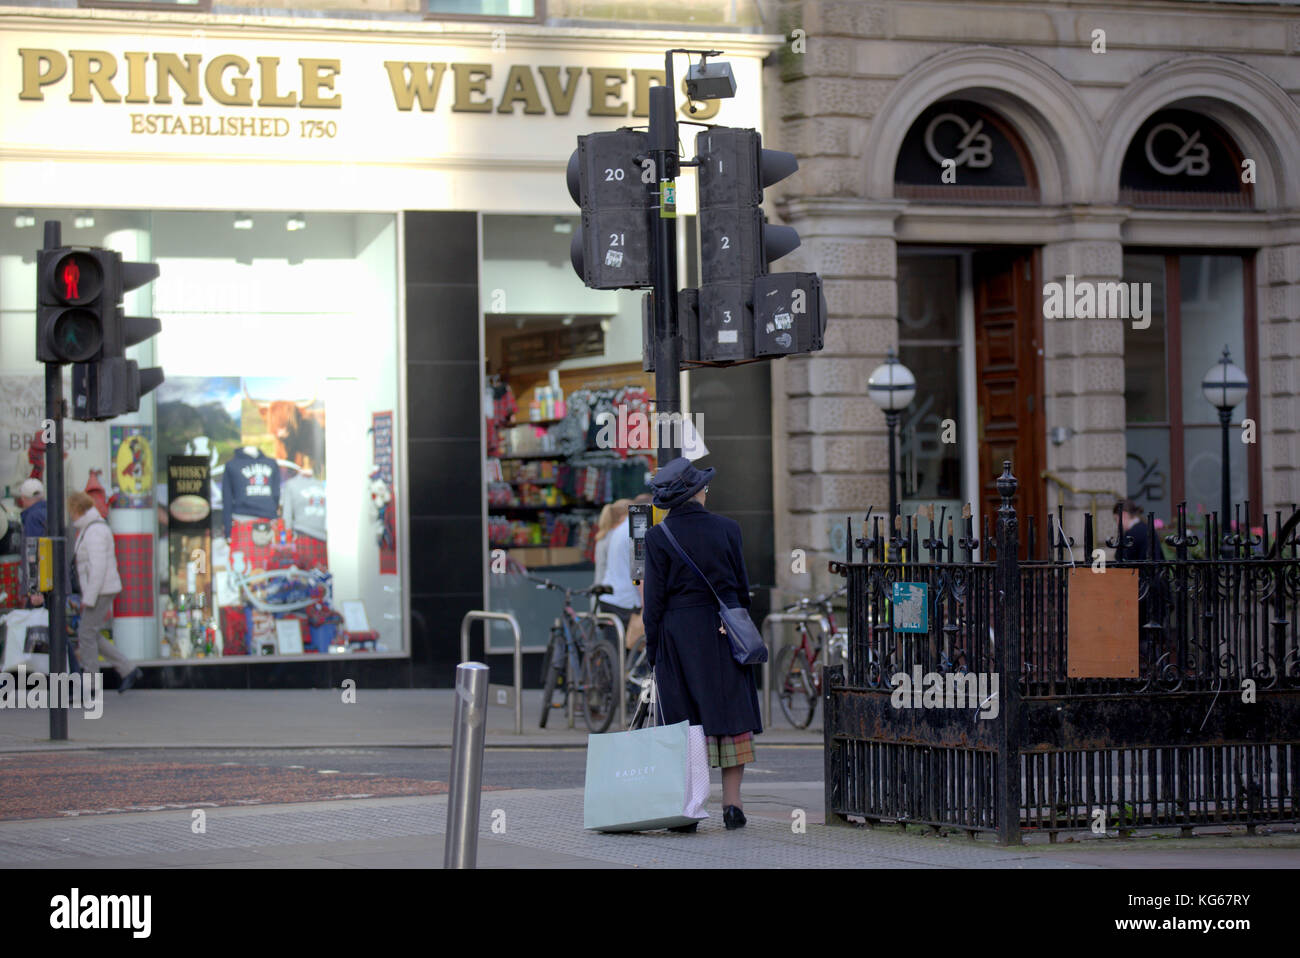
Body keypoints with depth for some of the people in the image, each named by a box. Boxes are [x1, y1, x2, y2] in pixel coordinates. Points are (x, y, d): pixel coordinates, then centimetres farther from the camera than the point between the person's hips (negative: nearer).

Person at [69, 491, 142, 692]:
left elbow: (98, 567, -24)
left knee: (87, 635, -5)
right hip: (101, 591, 10)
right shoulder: (92, 528, 16)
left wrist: (88, 598, -24)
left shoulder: (94, 532, -17)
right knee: (89, 635, 13)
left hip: (100, 591, -10)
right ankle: (129, 671, 15)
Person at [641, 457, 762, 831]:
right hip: (722, 632, 1)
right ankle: (731, 802, 4)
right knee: (729, 713, 7)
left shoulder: (658, 537, -6)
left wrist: (652, 645, 2)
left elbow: (655, 596, -5)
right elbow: (741, 586, 6)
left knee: (685, 720, 3)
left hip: (678, 632, -1)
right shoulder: (726, 529, 0)